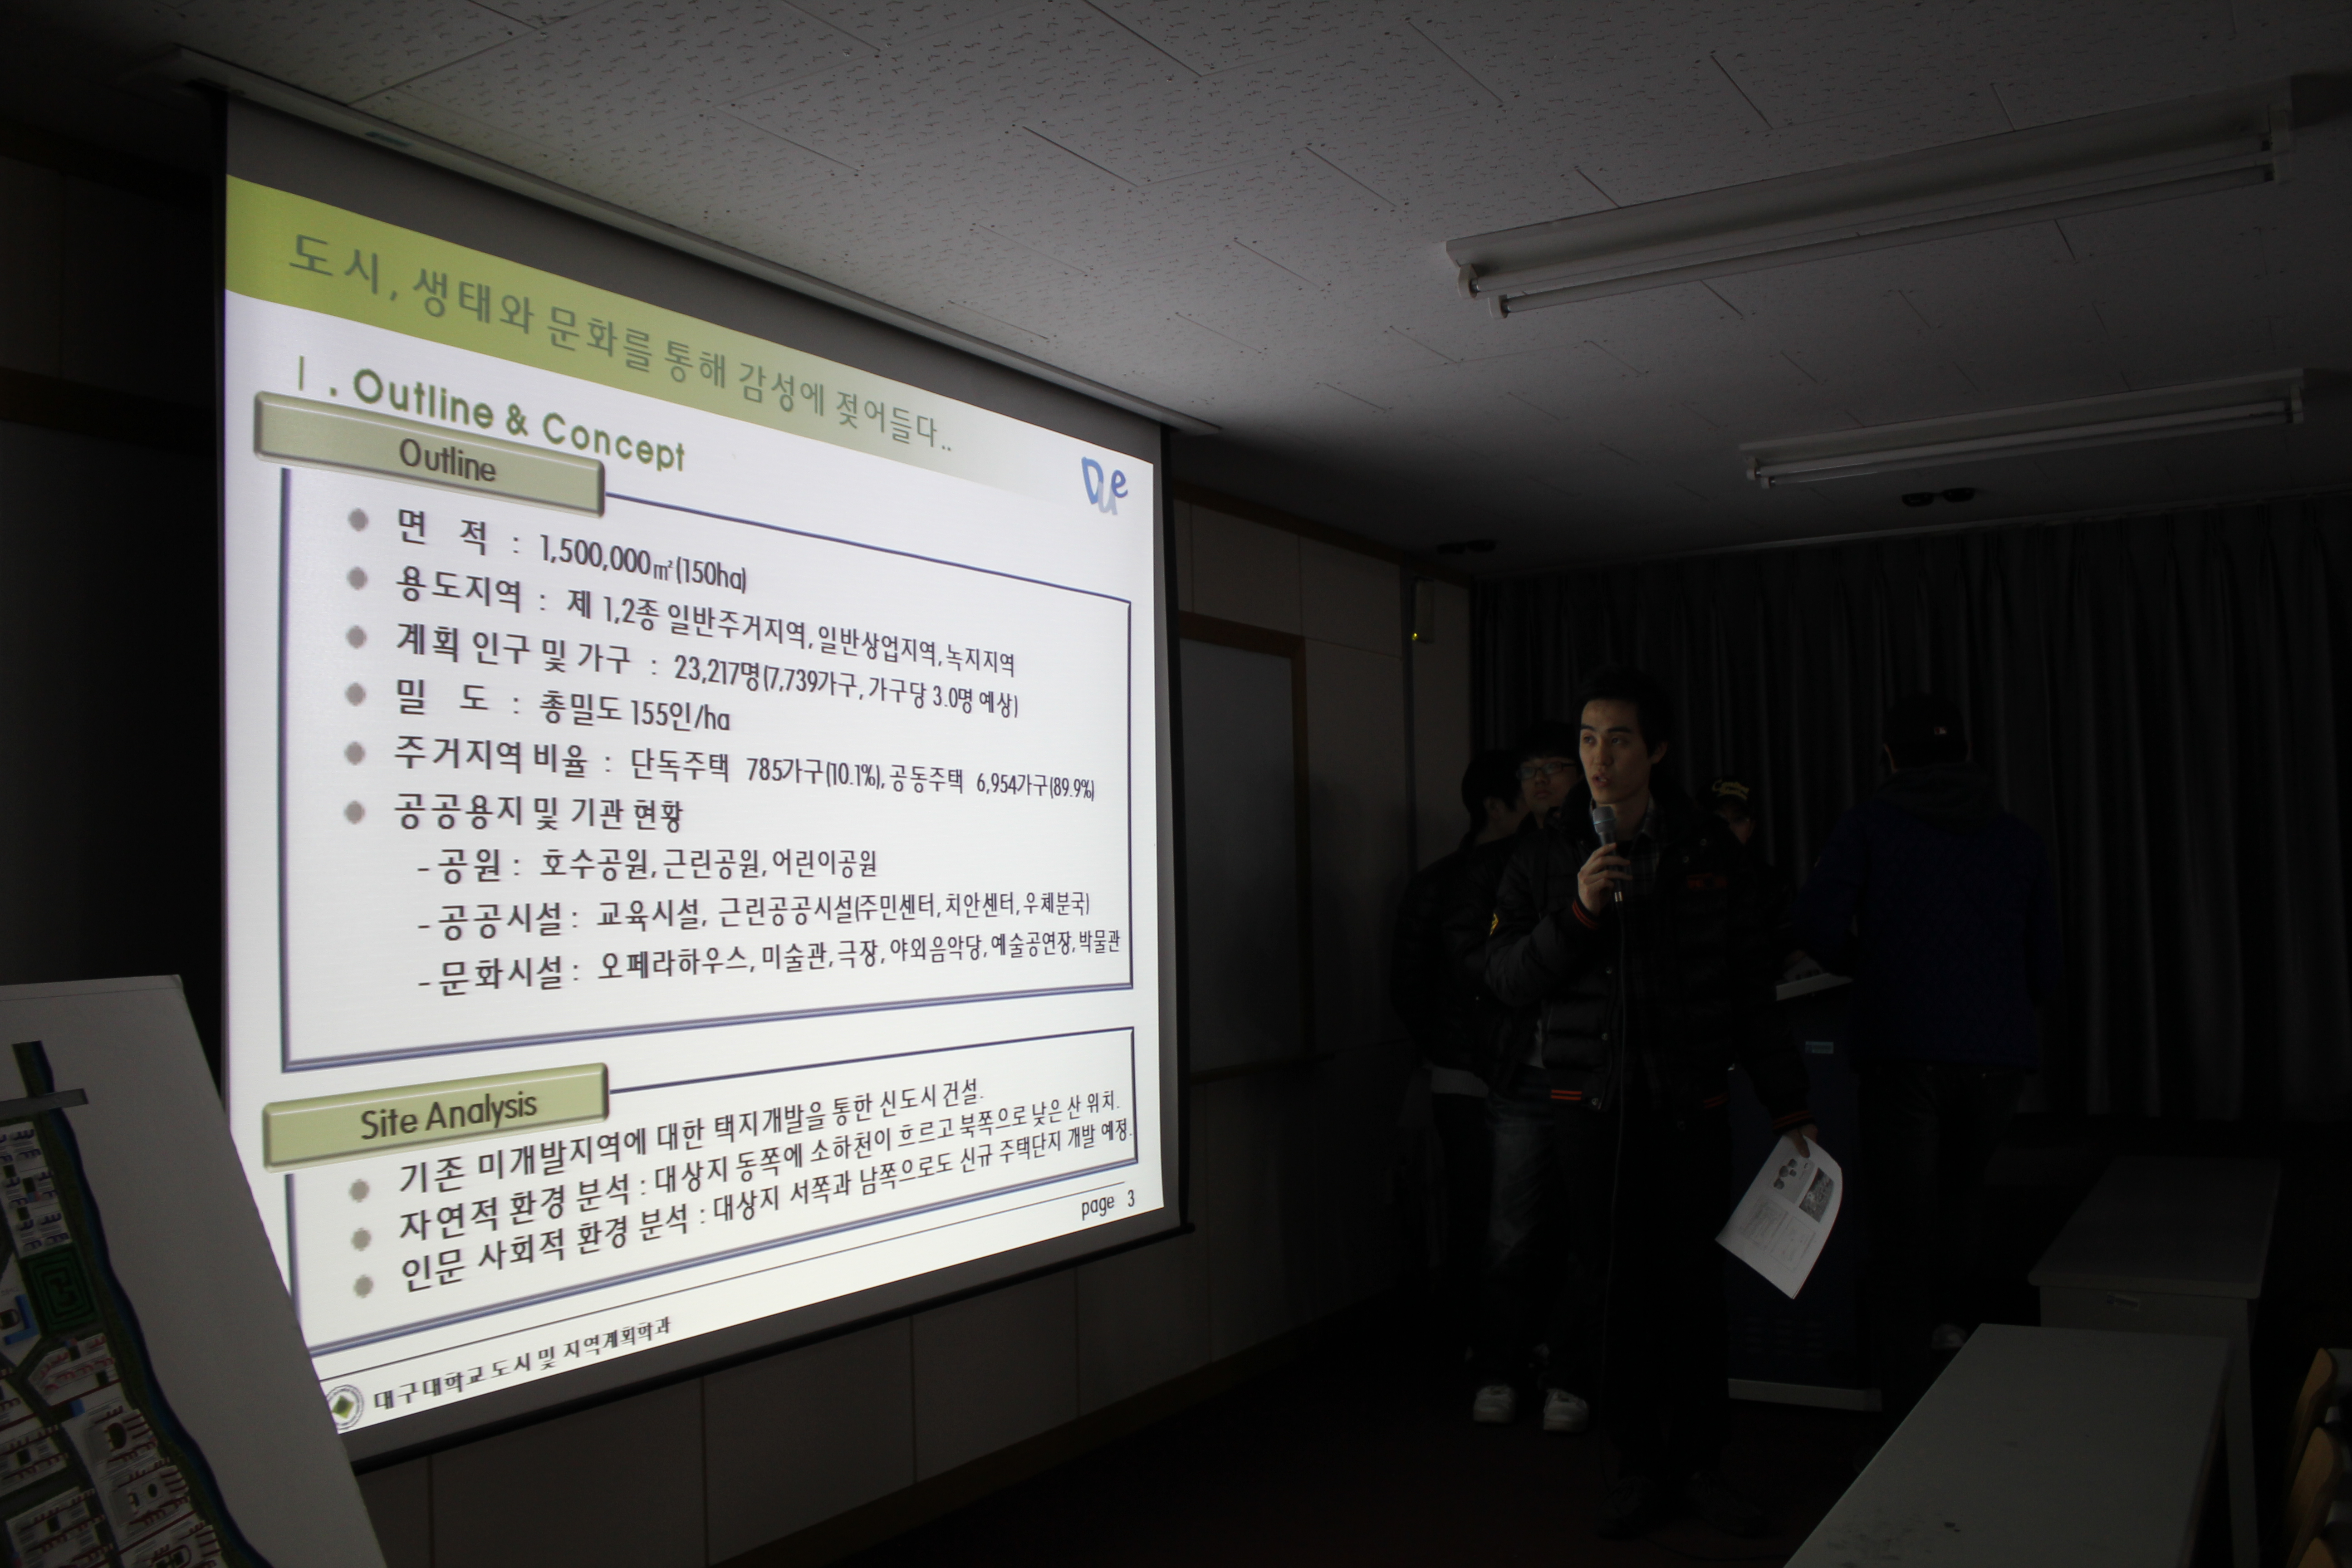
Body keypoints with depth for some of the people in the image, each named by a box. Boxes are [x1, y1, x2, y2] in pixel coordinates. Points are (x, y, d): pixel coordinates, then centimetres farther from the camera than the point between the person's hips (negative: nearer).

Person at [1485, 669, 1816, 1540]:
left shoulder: (1711, 851, 4)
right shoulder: (1545, 858, 5)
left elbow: (1752, 987, 8)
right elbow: (1506, 976, 0)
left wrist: (1788, 1105, 8)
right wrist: (1577, 911, -15)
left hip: (1690, 1101, 0)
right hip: (1589, 1102, 0)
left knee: (1695, 1285, 4)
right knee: (1615, 1288, 4)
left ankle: (1701, 1462, 20)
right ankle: (1639, 1464, 18)